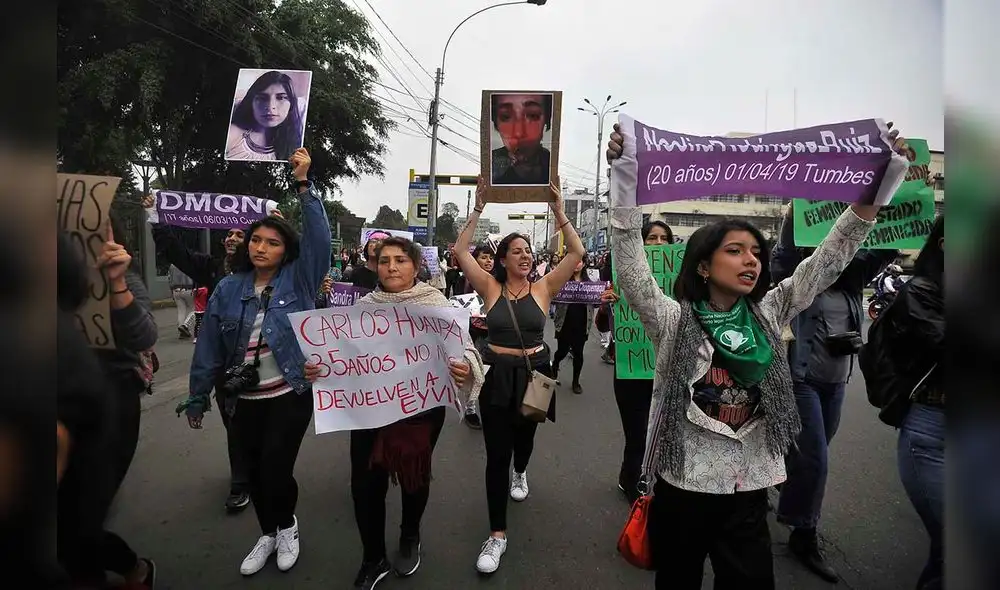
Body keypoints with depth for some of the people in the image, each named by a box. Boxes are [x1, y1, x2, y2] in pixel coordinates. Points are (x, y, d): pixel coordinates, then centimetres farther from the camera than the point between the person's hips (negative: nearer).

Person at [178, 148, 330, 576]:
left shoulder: (299, 279, -6)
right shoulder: (229, 289, 1)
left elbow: (318, 237, -20)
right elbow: (210, 346, 4)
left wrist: (303, 184, -25)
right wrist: (198, 397, 6)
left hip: (291, 394, -3)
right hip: (243, 399, 4)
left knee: (276, 470, -2)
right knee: (254, 472, 16)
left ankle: (287, 527, 31)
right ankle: (268, 534, 41)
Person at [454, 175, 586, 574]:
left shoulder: (543, 288, -3)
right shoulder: (490, 288, -4)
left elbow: (577, 254, -9)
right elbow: (460, 251, -11)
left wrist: (558, 212, -11)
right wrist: (478, 210, -13)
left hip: (534, 373, 2)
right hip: (496, 375, -1)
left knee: (524, 436, 24)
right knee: (496, 453, 0)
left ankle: (520, 473, 61)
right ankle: (497, 534, 13)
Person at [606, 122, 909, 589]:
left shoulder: (767, 315, 3)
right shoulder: (673, 319, -10)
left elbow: (829, 260, 0)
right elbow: (630, 265, -22)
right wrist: (625, 180, -32)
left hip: (749, 492, 3)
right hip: (683, 488, -3)